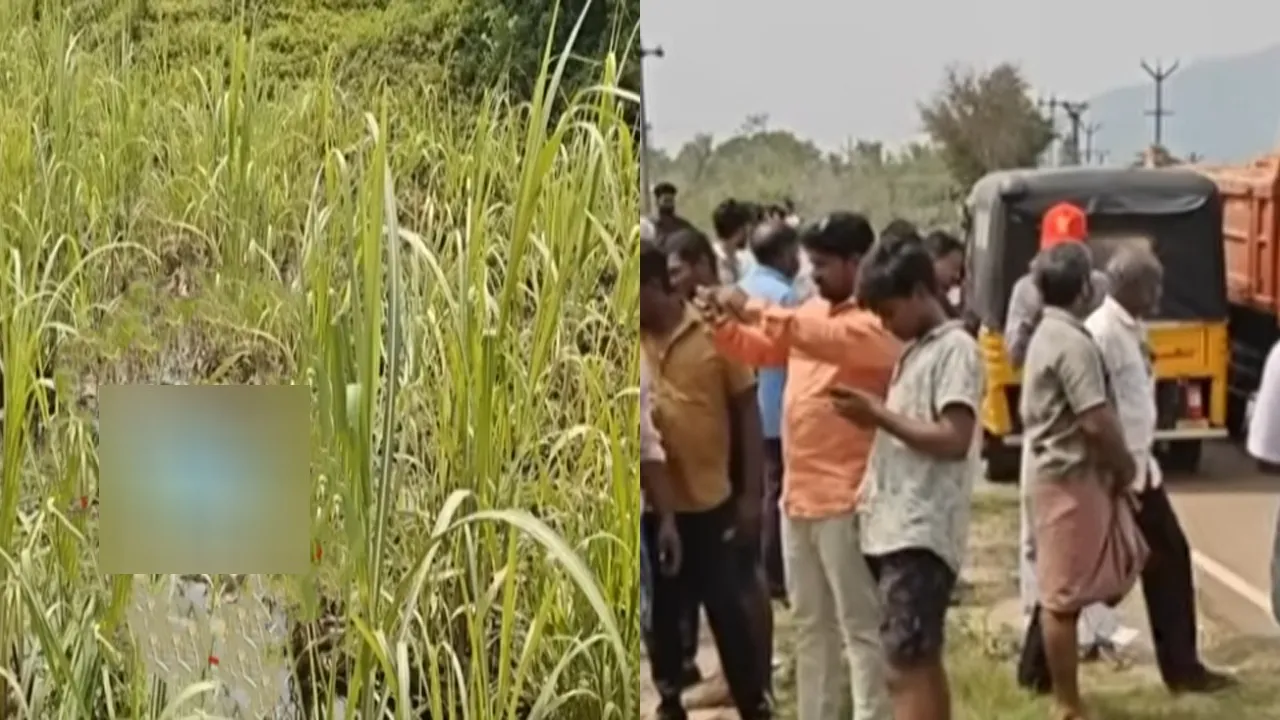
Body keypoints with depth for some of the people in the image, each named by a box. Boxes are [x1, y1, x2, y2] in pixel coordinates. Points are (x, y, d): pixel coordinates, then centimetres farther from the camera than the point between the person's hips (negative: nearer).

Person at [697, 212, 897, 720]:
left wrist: (754, 310, -29)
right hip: (799, 493, 9)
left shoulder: (878, 322, -14)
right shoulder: (813, 310, 13)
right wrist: (722, 322, 2)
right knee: (811, 621, 17)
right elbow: (761, 350, 21)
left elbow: (828, 339, -33)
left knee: (859, 624, -3)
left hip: (845, 499, -9)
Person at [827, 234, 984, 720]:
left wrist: (880, 414, -13)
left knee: (908, 665, -13)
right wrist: (872, 415, 7)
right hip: (893, 525, 10)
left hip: (921, 532, -10)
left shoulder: (955, 350, -9)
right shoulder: (915, 352, 19)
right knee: (922, 661, 14)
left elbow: (954, 440, -19)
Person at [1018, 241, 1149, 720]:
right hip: (1072, 479, -10)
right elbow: (1097, 421, -25)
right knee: (1064, 594, -3)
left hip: (1055, 472, 10)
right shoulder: (1074, 343, -19)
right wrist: (1125, 469, -8)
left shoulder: (1045, 335, 13)